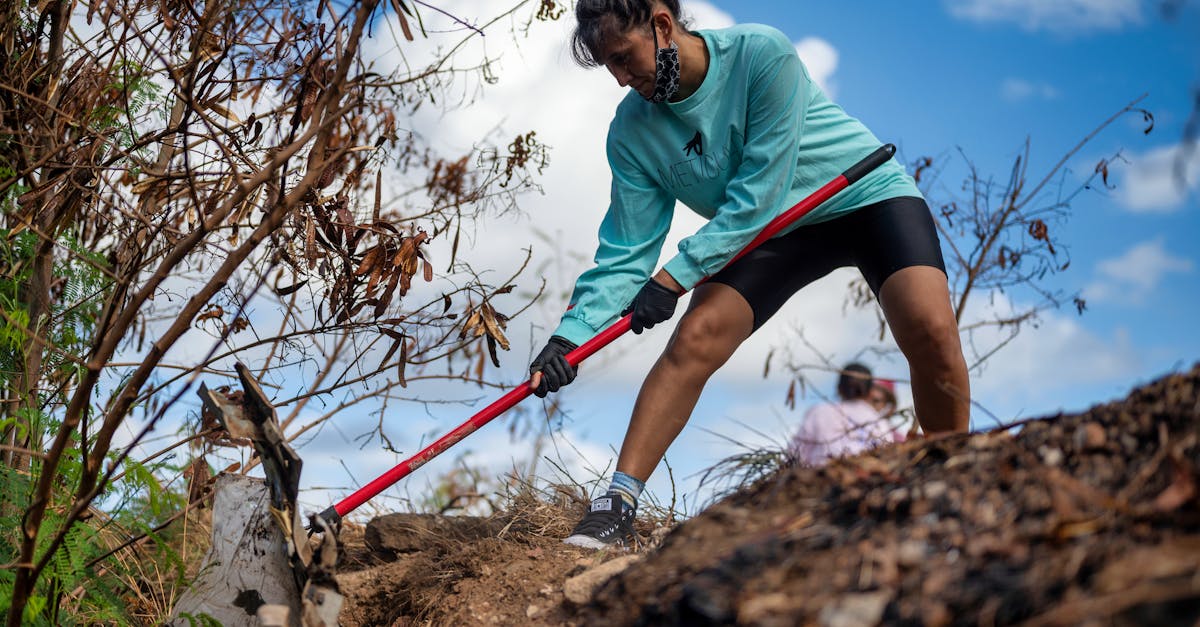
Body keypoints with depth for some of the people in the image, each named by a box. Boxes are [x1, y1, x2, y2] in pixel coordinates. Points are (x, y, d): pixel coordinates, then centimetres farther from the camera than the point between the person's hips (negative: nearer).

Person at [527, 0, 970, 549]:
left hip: (868, 194, -3)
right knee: (694, 340, -18)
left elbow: (760, 193, -27)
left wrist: (675, 277, -30)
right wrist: (570, 335, -24)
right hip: (769, 231, 4)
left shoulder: (761, 52, -27)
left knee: (930, 331, -24)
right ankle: (617, 509, -14)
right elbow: (625, 254, -10)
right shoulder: (632, 132, -12)